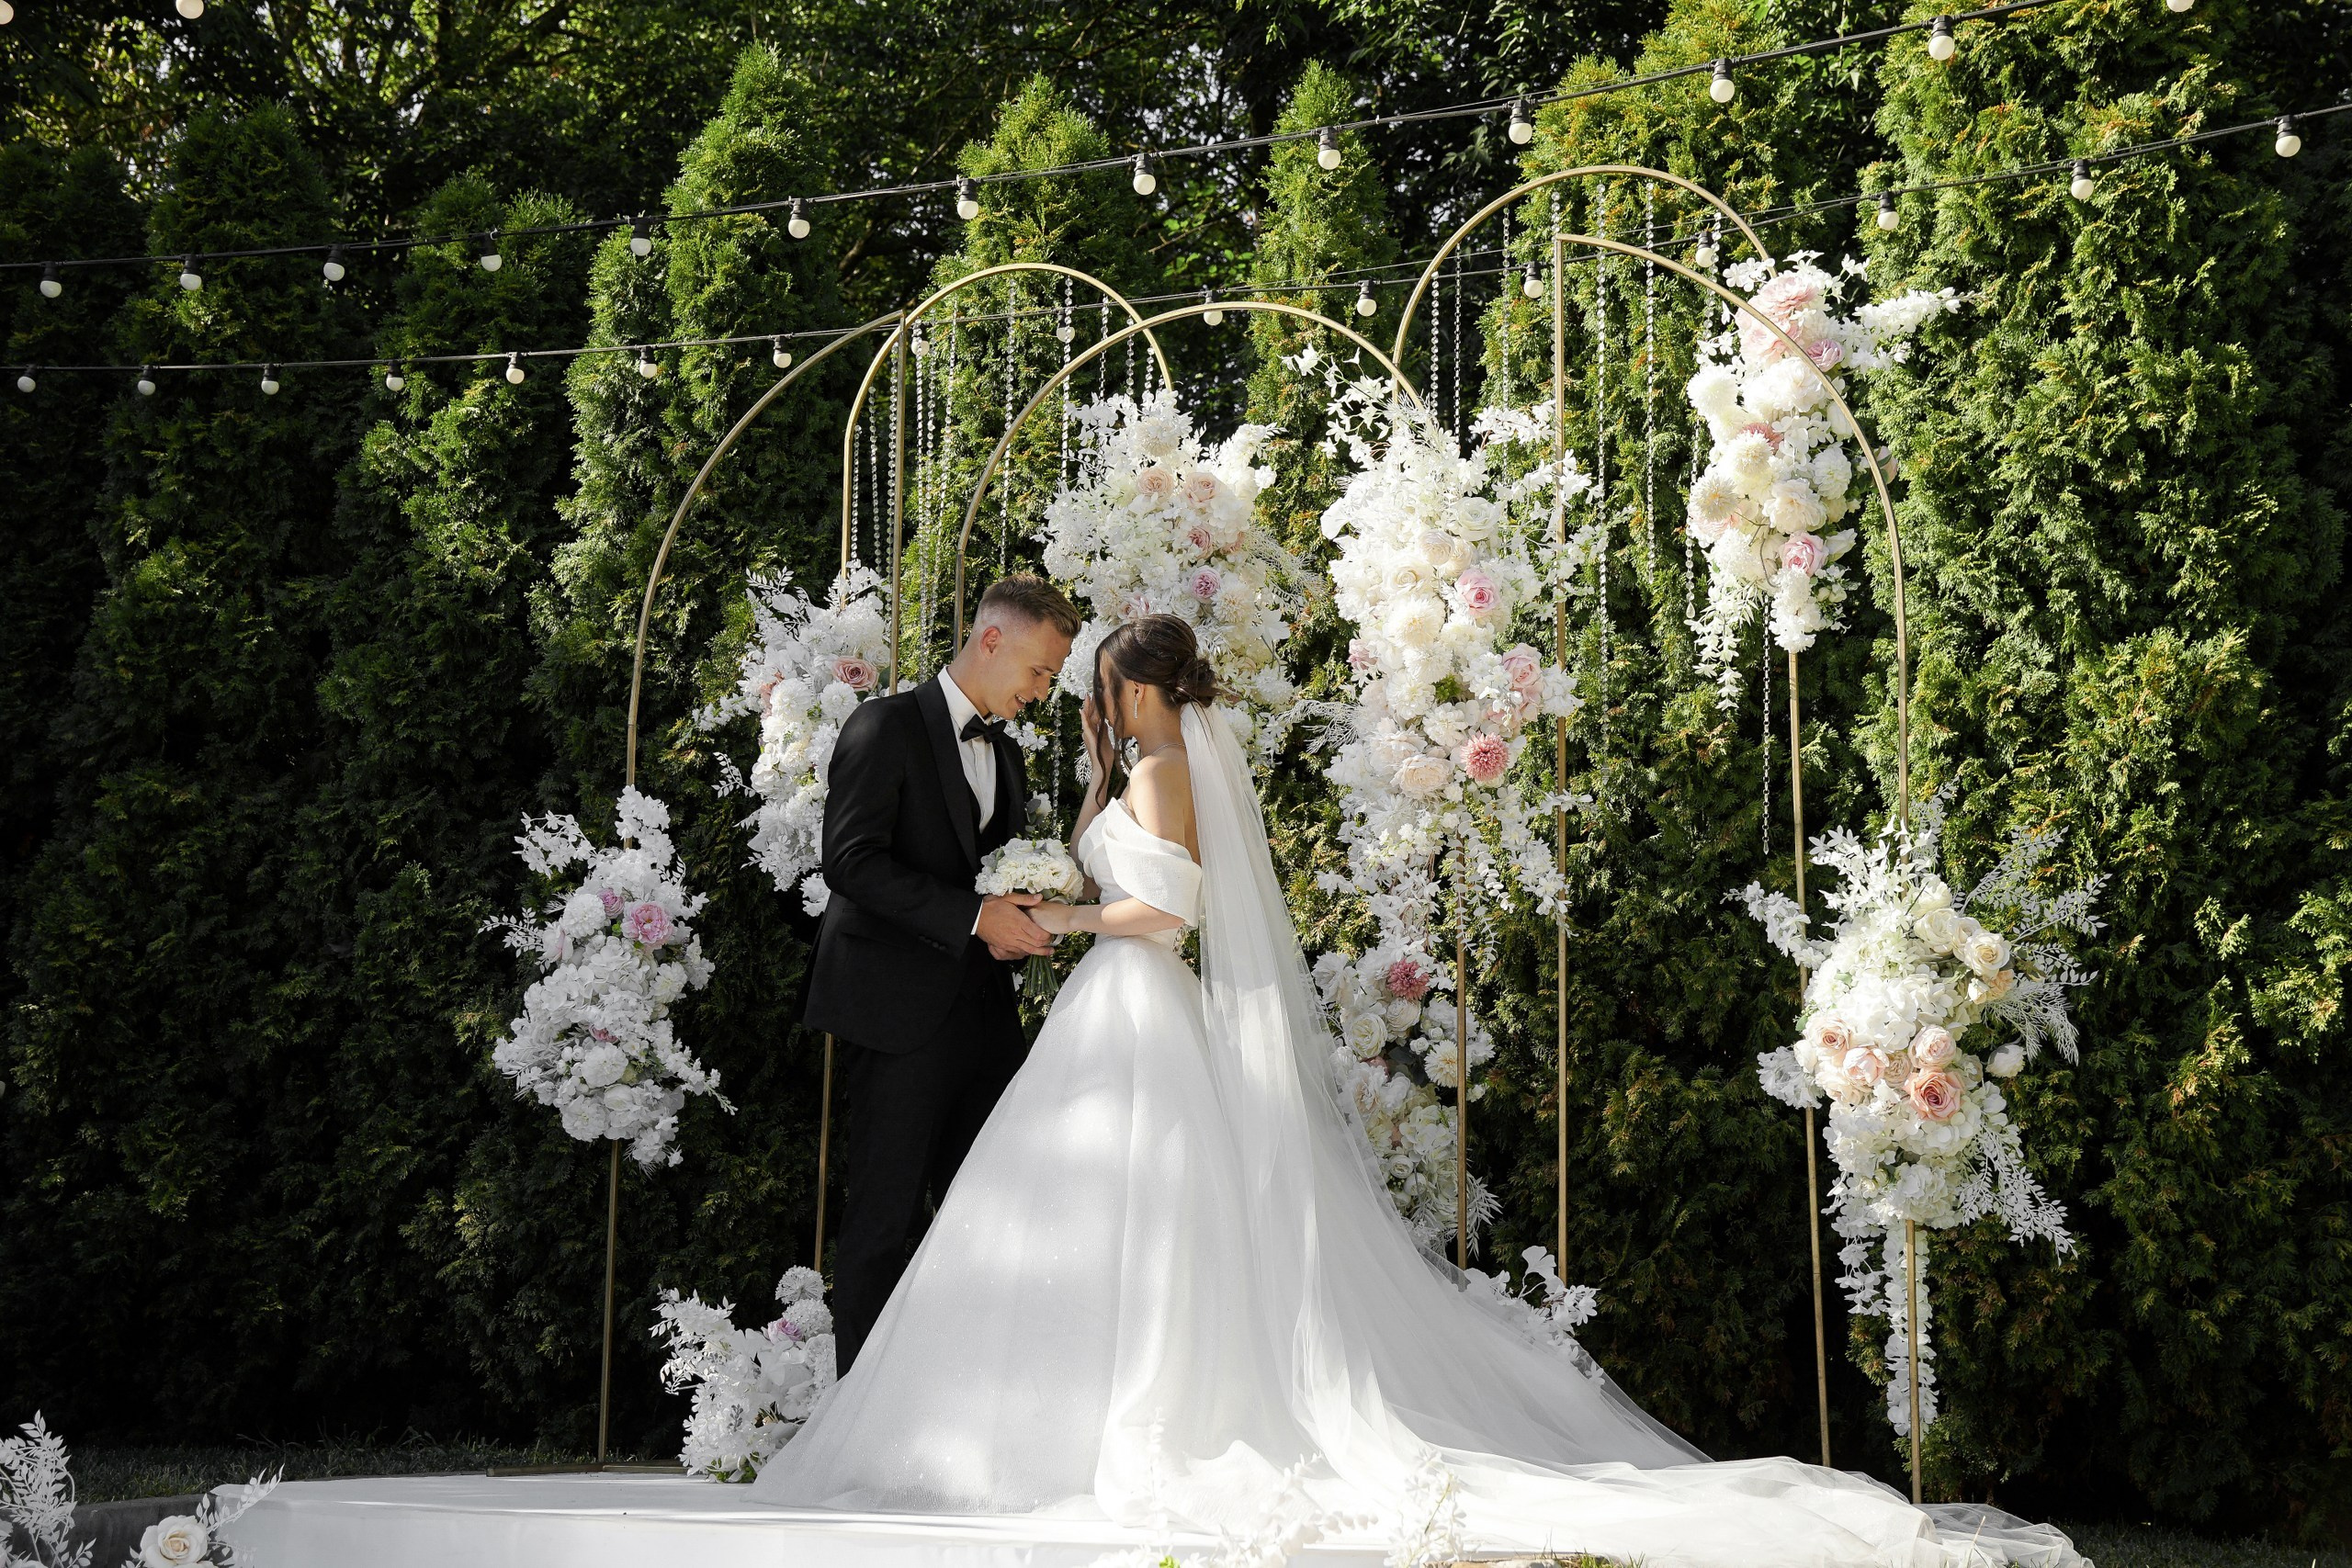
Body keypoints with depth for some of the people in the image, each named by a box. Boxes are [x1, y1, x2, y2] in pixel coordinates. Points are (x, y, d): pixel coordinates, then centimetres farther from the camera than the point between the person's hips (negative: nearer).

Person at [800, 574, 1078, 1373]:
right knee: (884, 1219, -4)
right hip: (898, 1009, -7)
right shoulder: (888, 726, -5)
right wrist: (976, 916, -19)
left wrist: (1018, 925, 3)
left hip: (982, 1014, 7)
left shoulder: (1005, 754, 20)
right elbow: (851, 860, -16)